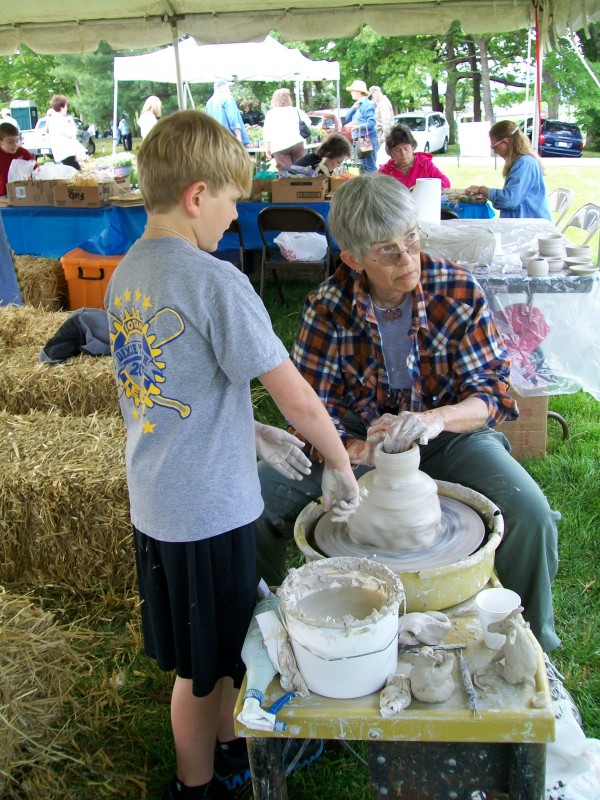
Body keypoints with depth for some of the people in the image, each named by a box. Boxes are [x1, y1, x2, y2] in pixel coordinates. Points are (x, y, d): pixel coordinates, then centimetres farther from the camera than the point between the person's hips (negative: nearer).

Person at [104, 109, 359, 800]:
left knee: (220, 647, 27)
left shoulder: (126, 273, 4)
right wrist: (340, 467, -3)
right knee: (203, 667, 14)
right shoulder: (215, 282, -22)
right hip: (208, 510, -8)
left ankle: (228, 743, 47)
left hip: (153, 503, 8)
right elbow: (299, 401, -20)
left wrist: (252, 436, 11)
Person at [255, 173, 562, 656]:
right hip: (360, 433, 1)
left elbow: (493, 391, -13)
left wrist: (436, 419, -35)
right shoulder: (329, 305, -14)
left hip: (449, 432, 0)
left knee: (531, 515, -24)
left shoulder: (459, 291, -15)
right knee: (258, 497, -18)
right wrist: (357, 452, -33)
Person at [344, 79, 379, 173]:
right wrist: (353, 108, 2)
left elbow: (372, 123, -17)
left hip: (367, 140, -9)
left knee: (370, 167, -12)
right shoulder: (357, 105, 19)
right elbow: (347, 118, 17)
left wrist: (357, 126, -24)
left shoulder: (368, 104, -8)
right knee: (362, 166, 12)